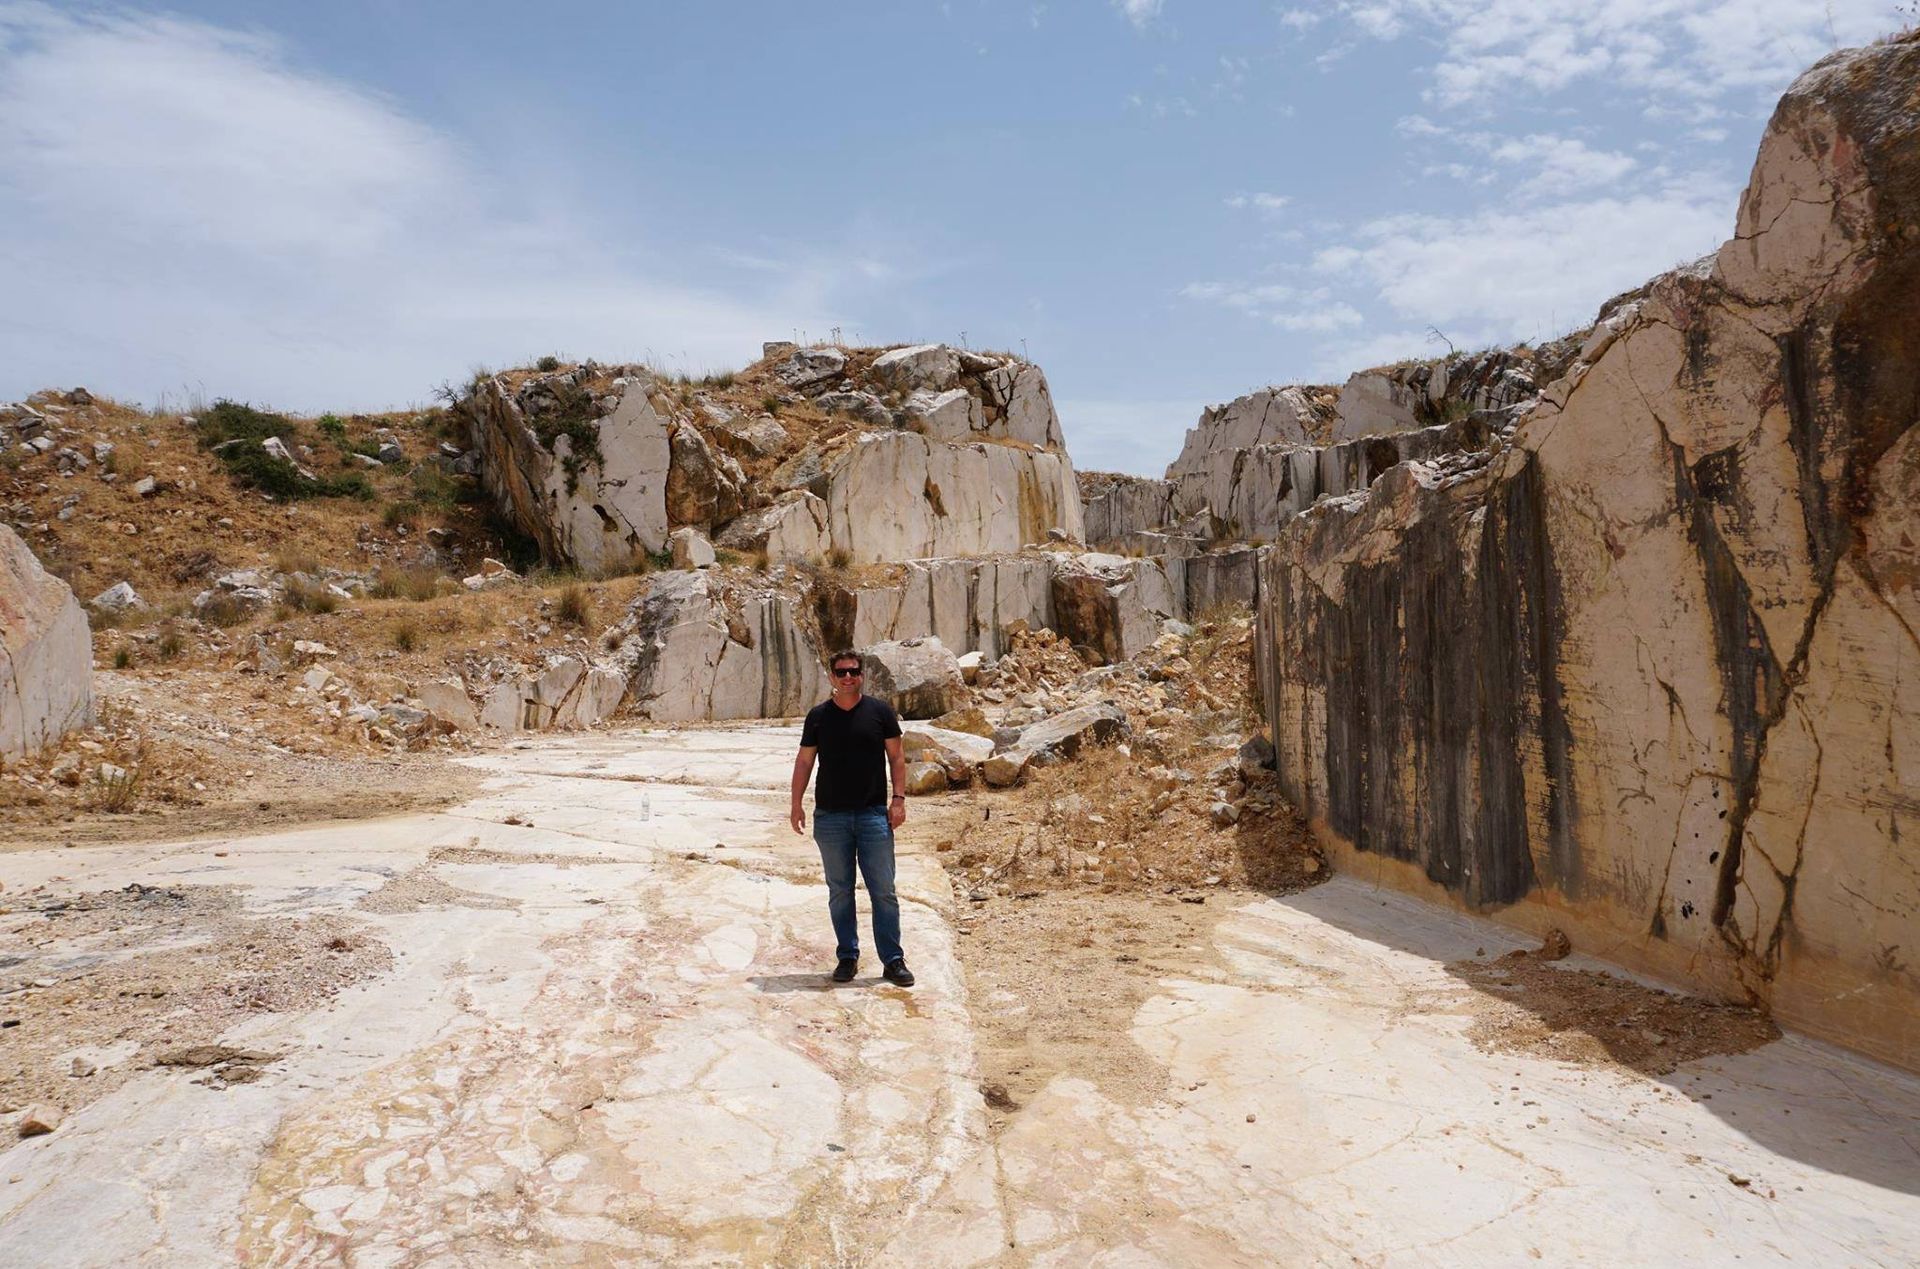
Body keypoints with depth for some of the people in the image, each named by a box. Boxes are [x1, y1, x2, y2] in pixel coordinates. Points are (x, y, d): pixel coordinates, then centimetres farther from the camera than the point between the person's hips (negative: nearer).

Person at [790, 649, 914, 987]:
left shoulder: (880, 711, 2)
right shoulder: (818, 715, 5)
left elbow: (896, 757, 4)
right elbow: (804, 760, 9)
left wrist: (898, 799, -4)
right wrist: (796, 804, 3)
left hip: (874, 814, -1)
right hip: (830, 816, 1)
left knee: (883, 891, -1)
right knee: (840, 891, 9)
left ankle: (893, 960, 7)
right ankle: (848, 957, 21)